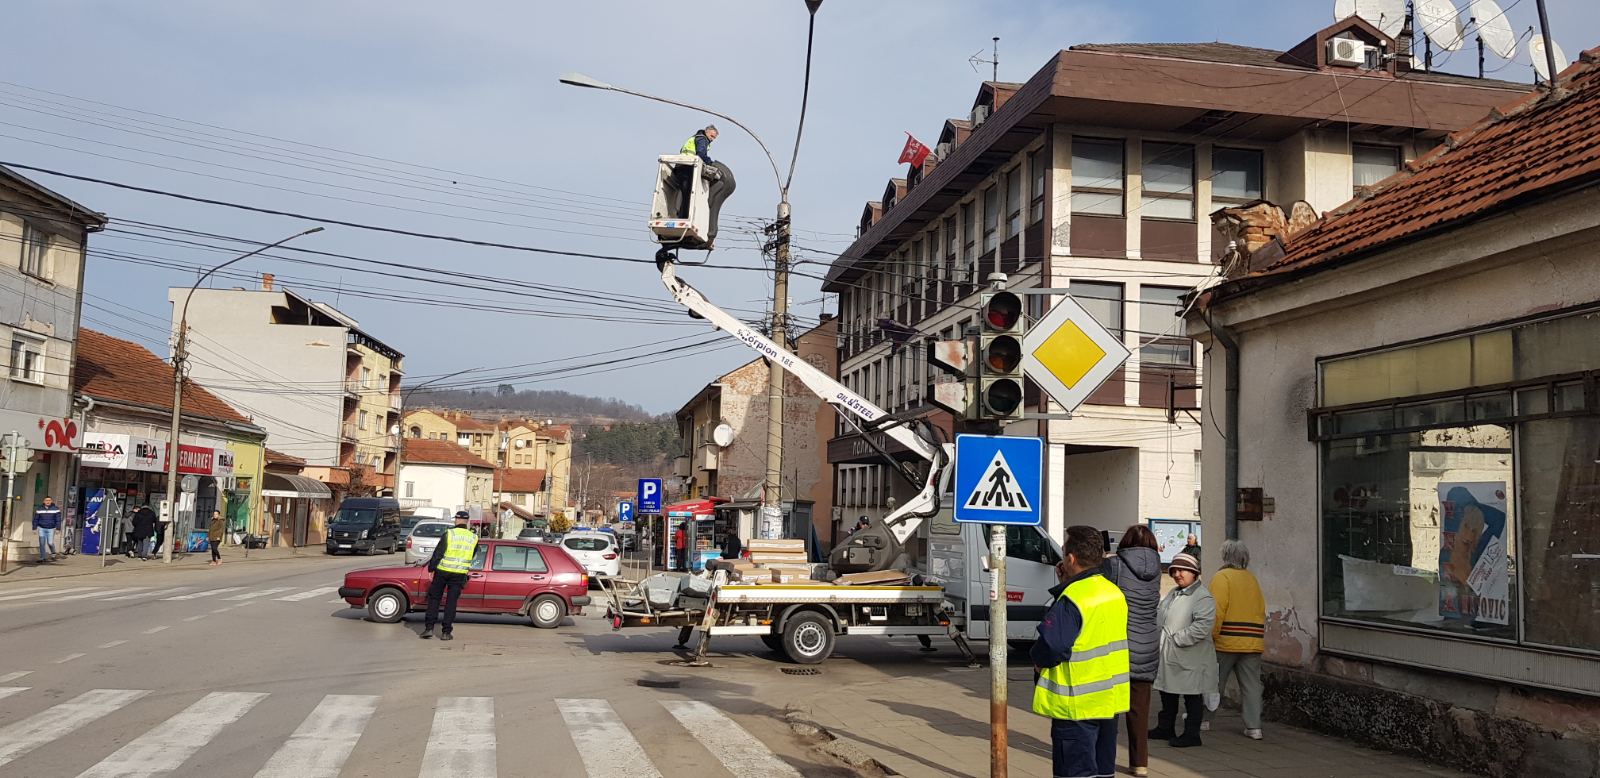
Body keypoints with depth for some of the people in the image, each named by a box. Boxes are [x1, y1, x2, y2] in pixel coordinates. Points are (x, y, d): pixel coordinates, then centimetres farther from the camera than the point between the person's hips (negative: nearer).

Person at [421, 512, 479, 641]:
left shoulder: (449, 534, -8)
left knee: (434, 598, 10)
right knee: (451, 602, 7)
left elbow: (438, 553, -7)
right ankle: (446, 632, 6)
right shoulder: (474, 538, 1)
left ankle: (429, 628, 6)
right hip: (460, 574, 2)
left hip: (443, 572, -2)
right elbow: (472, 556, 14)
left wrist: (431, 568, 0)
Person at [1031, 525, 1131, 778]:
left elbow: (1049, 648, -25)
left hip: (1077, 704, -8)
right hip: (1110, 699, 8)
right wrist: (1067, 586, 9)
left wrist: (1036, 658, -2)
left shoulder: (1071, 600, -21)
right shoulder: (1114, 593, 6)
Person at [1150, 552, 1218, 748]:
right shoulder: (1173, 594, 15)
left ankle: (1192, 734, 12)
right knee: (1167, 694, 19)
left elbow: (1202, 627, -25)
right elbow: (1159, 615, 23)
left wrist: (1177, 638, -22)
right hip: (1168, 658, 9)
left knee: (1192, 697, 3)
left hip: (1190, 660, -9)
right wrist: (1159, 636, 6)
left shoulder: (1203, 597, -14)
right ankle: (1165, 728, 32)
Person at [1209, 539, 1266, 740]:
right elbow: (1262, 610, 12)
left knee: (1214, 682, 8)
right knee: (1251, 685, 6)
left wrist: (1212, 636, -10)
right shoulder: (1252, 579, 11)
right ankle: (1254, 727, 2)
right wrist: (1257, 634, 18)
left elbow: (1217, 611, -15)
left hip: (1226, 641, -5)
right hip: (1253, 641, 5)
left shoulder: (1222, 577, -7)